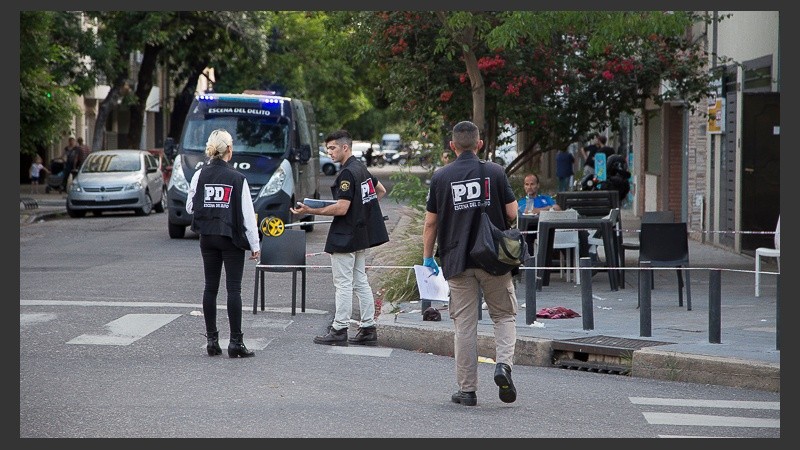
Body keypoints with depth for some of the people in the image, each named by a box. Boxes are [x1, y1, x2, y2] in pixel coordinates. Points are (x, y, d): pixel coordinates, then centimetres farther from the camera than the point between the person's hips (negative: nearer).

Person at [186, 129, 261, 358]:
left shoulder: (199, 176, -1)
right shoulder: (237, 178, -10)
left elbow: (190, 207, 5)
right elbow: (247, 214, -9)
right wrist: (255, 245, -3)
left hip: (207, 237, 3)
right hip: (231, 238, -3)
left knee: (210, 288, 9)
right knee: (233, 289, -2)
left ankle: (212, 340, 11)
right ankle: (236, 342, -4)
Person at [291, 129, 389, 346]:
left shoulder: (347, 173, -18)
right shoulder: (362, 168, 12)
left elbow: (341, 208, -23)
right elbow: (381, 191, 25)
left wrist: (310, 211, -21)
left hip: (345, 237, -10)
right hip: (361, 236, 10)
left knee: (343, 284, -5)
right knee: (361, 282, 12)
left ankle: (339, 330, -2)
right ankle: (368, 329, 13)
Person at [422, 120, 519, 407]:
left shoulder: (441, 177, 0)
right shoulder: (495, 172, -3)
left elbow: (431, 223, 3)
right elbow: (512, 214, -3)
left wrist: (427, 257, 14)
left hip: (457, 260, 1)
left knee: (464, 325, 6)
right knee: (504, 315, 13)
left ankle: (467, 390, 7)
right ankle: (503, 364, -12)